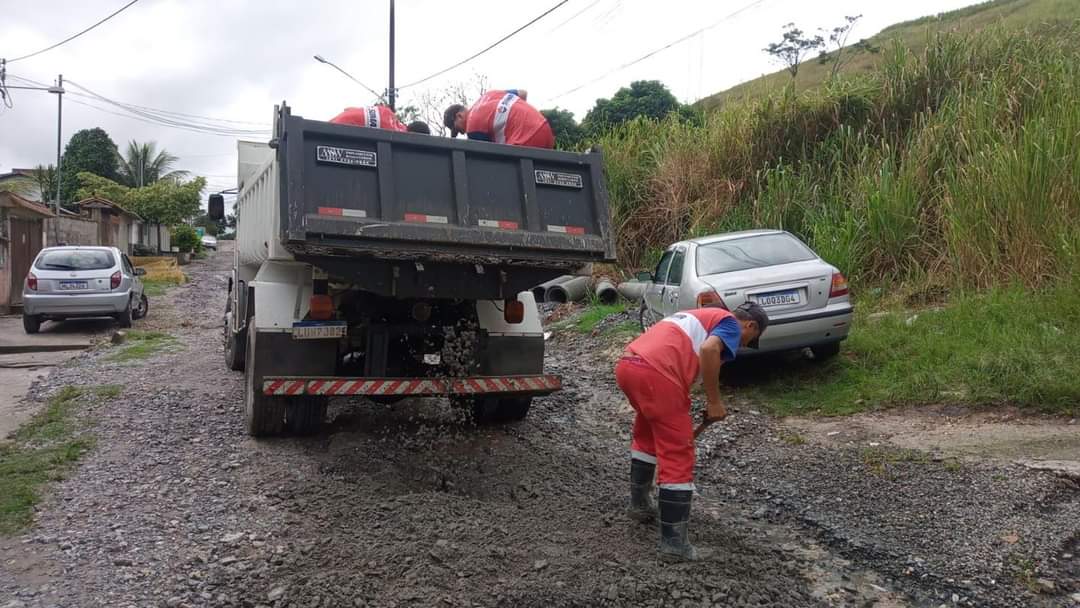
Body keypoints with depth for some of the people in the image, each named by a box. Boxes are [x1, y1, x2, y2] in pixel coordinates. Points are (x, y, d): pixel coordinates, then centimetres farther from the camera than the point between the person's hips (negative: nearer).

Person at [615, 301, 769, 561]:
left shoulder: (700, 315, 34)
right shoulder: (731, 324, 9)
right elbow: (709, 349, -15)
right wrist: (715, 401, -6)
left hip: (626, 365, 9)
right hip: (656, 373, -9)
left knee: (647, 435, 32)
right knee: (678, 456, 2)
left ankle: (639, 503, 44)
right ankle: (674, 542, 4)